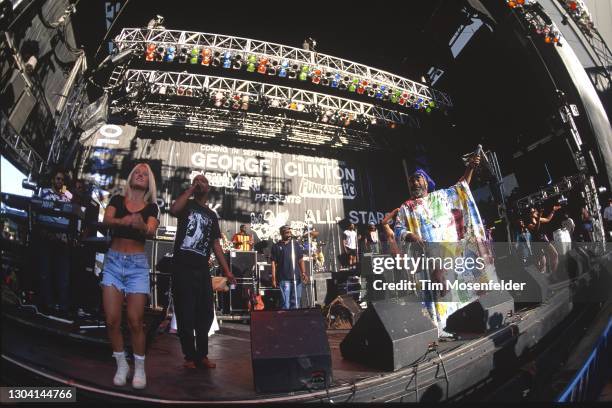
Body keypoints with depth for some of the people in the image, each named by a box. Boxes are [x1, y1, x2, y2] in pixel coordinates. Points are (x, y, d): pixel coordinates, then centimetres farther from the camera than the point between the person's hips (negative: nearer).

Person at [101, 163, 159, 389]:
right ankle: (121, 364, 17)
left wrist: (142, 225, -37)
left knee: (135, 321, -6)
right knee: (112, 319, -2)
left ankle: (139, 368, 11)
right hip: (113, 262, 1)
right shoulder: (117, 200, 7)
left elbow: (151, 232, -13)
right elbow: (106, 220, -11)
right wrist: (122, 221, -35)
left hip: (137, 264, -1)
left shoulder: (151, 207, 5)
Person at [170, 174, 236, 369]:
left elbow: (216, 244, 16)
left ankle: (202, 355, 17)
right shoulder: (187, 205, 6)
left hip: (202, 270, 4)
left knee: (206, 314, 5)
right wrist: (191, 188, -12)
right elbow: (173, 210, -20)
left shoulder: (212, 215, 18)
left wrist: (226, 270, 9)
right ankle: (190, 356, 11)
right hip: (182, 268, -4)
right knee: (186, 315, 0)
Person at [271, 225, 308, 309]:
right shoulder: (276, 246, 4)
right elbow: (273, 263, 2)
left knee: (296, 302, 8)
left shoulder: (296, 244, 11)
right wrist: (273, 278, -4)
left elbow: (301, 260, 10)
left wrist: (303, 273, -3)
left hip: (296, 278, 3)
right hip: (284, 279, -3)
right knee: (286, 303, -4)